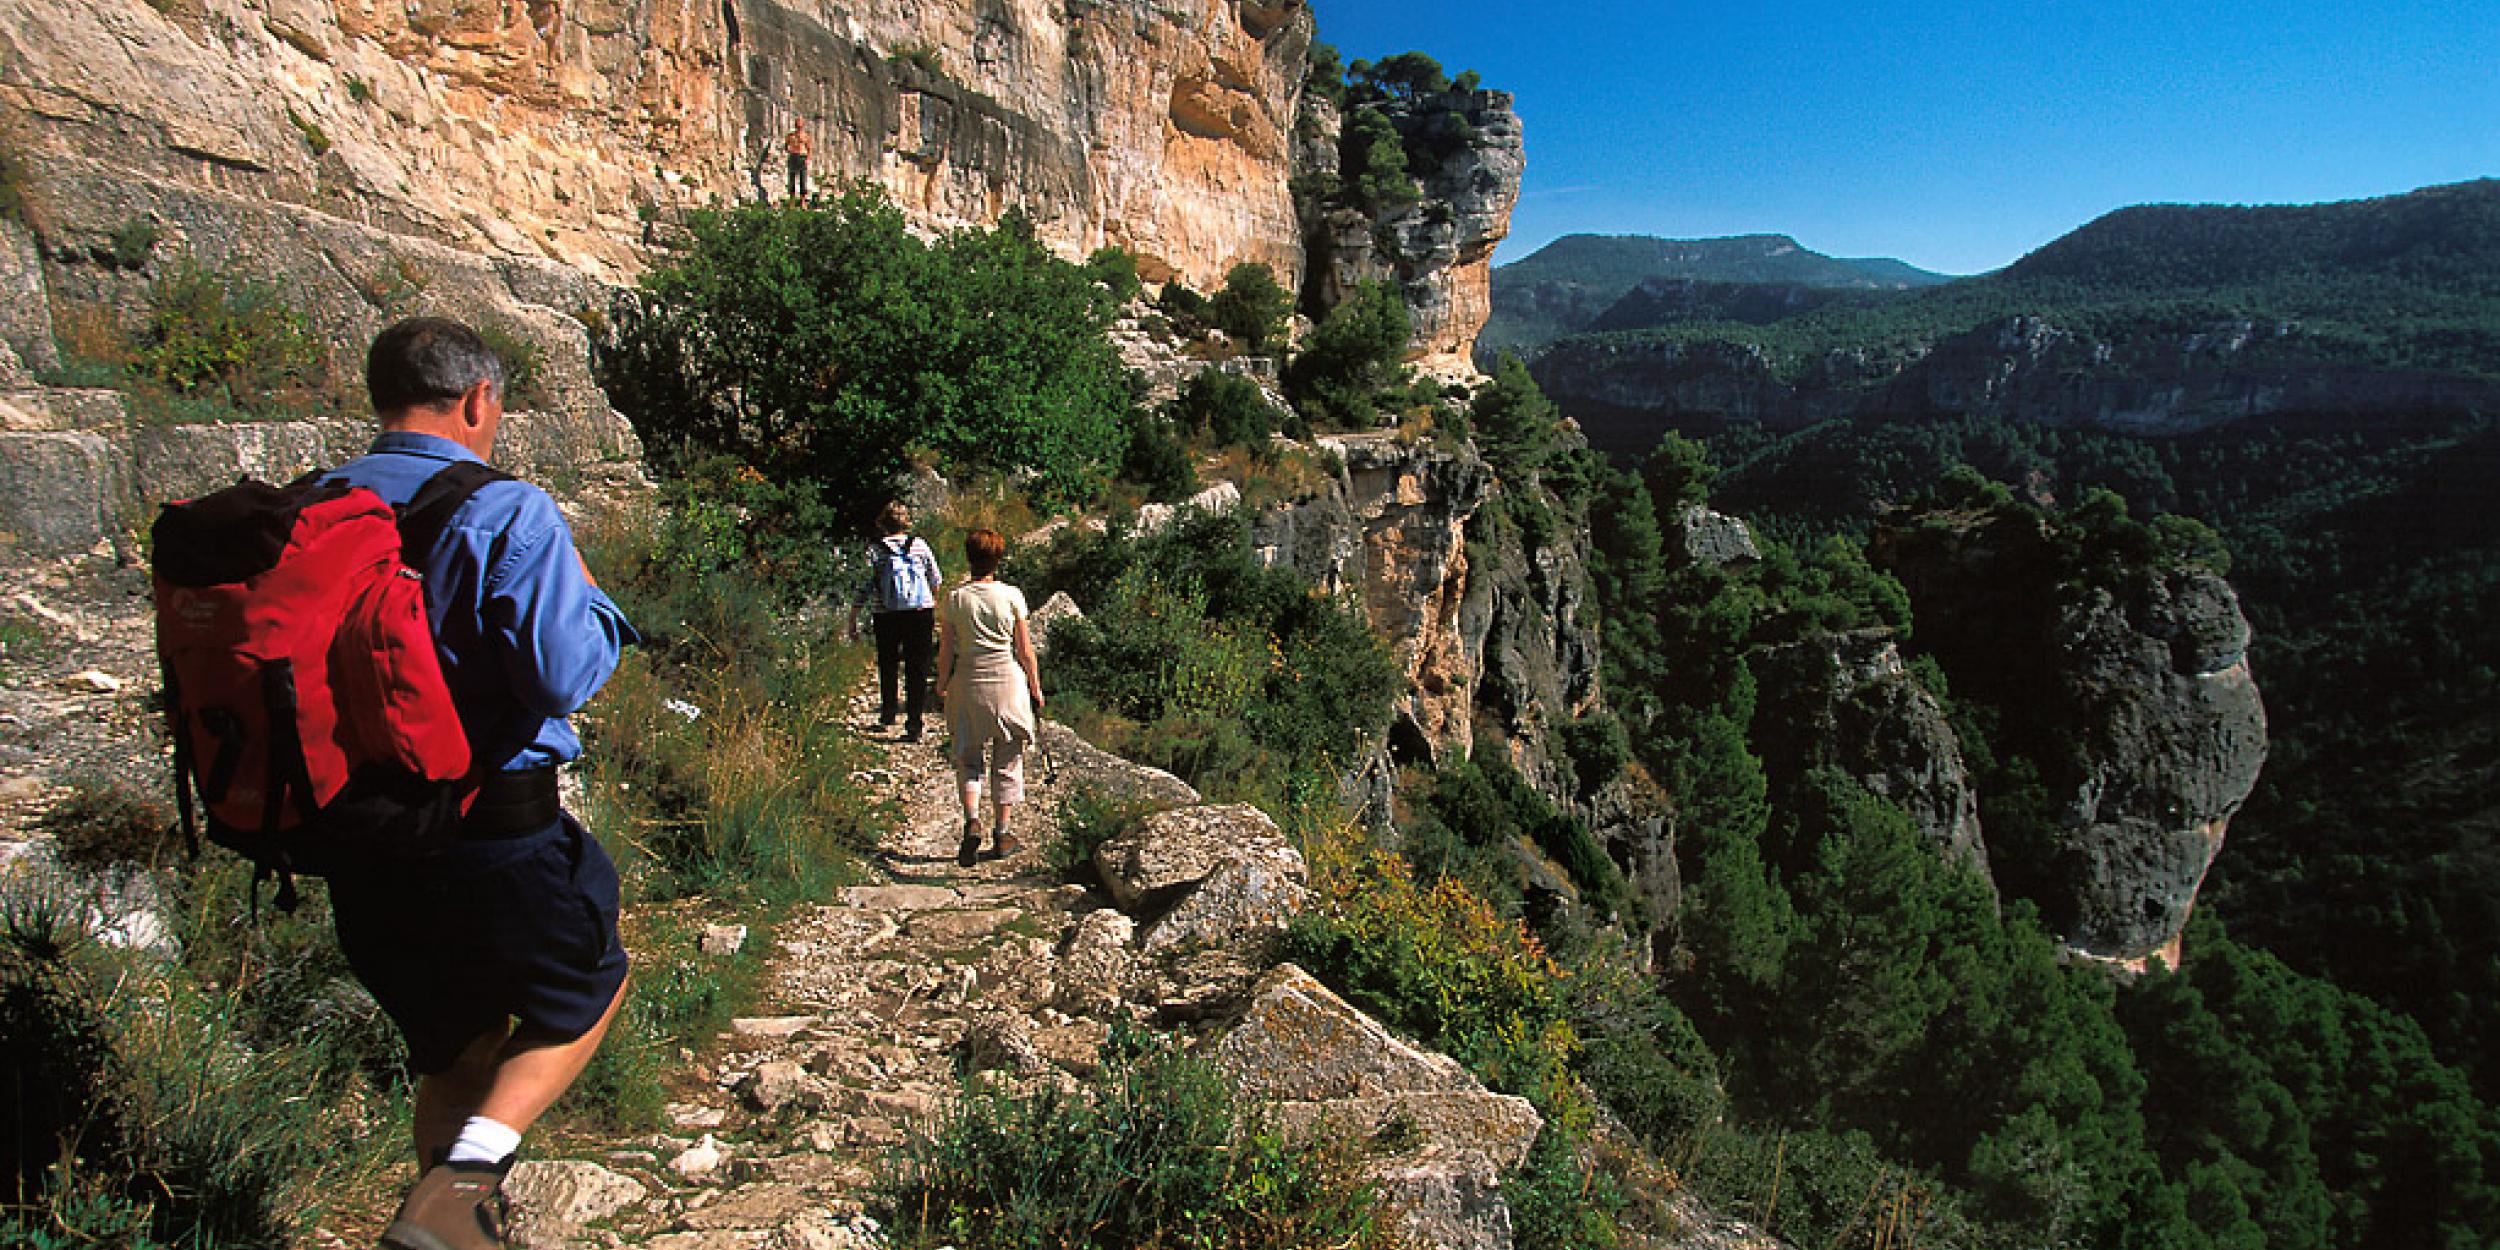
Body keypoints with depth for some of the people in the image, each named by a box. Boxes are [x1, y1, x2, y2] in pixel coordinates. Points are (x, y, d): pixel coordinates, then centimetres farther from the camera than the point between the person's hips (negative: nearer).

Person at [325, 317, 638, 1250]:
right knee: (585, 990, 19)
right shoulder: (509, 515, -16)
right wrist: (590, 598, -3)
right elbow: (563, 677, -21)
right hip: (497, 836, -6)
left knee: (452, 1052, 23)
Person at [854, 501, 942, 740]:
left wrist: (854, 617, 2)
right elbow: (936, 581, 9)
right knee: (917, 669, 3)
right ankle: (914, 725, -1)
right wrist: (935, 612, 25)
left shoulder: (875, 550, -4)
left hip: (886, 617, 0)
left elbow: (864, 586, -6)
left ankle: (887, 715, 32)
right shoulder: (920, 546, 2)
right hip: (921, 613, 0)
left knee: (887, 666, 19)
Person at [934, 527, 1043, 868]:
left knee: (968, 758, 12)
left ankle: (972, 821, -9)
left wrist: (942, 685, 13)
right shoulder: (1011, 596, -6)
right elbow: (1025, 650, -2)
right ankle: (1001, 834, 14)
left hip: (967, 681, 1)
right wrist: (1035, 687, 8)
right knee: (1007, 760, 10)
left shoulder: (955, 598, -5)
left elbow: (946, 652, -2)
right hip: (1007, 678, 0)